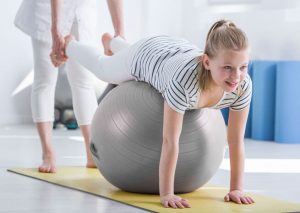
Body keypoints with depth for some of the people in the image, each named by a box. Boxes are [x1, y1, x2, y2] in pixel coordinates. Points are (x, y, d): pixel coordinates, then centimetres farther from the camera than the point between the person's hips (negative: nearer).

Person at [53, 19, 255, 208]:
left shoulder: (243, 85, -39)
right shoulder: (185, 79, -52)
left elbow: (236, 140, -29)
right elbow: (170, 141, -46)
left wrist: (236, 189, -29)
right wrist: (166, 194, -44)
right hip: (146, 56, -4)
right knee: (103, 68, 30)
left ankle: (112, 42, 72)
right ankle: (70, 45, 63)